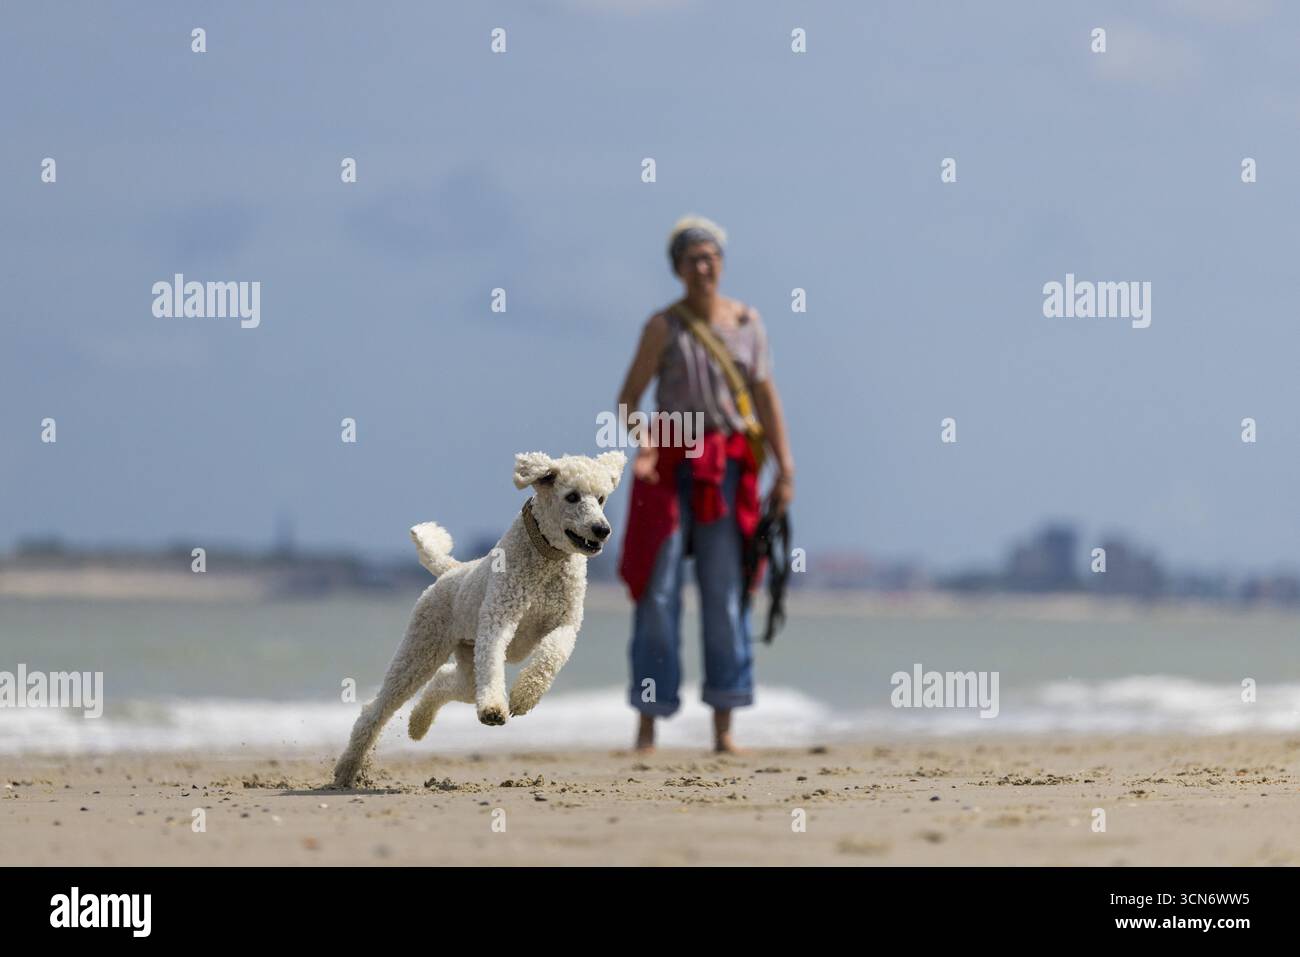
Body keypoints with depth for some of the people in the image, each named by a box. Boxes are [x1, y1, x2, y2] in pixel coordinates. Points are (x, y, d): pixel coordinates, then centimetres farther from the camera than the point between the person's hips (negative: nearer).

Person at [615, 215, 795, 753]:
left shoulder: (747, 322, 8)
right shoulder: (664, 326, -3)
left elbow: (766, 397, 7)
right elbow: (629, 397, -8)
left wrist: (785, 468, 0)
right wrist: (639, 444, -27)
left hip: (728, 471, 3)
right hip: (669, 466, -3)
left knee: (725, 594, 1)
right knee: (658, 591, -4)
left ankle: (724, 729, 5)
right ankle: (647, 727, 1)